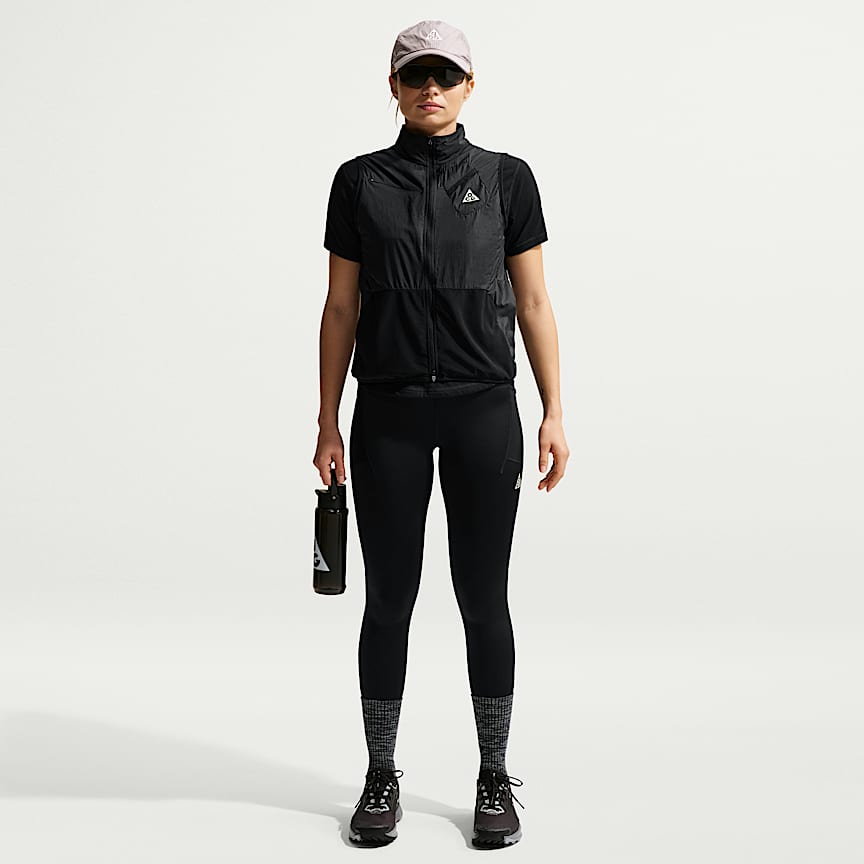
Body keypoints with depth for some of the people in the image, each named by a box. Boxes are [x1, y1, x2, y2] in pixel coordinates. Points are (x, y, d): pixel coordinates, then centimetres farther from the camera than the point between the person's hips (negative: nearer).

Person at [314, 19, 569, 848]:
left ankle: (494, 778, 18)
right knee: (389, 599, 5)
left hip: (483, 411, 0)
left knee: (483, 598, 3)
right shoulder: (360, 181, 6)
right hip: (388, 414, 1)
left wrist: (555, 415, -2)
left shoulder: (506, 177, 5)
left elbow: (534, 303, 4)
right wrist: (327, 425, 1)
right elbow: (340, 308, 6)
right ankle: (381, 778, 19)